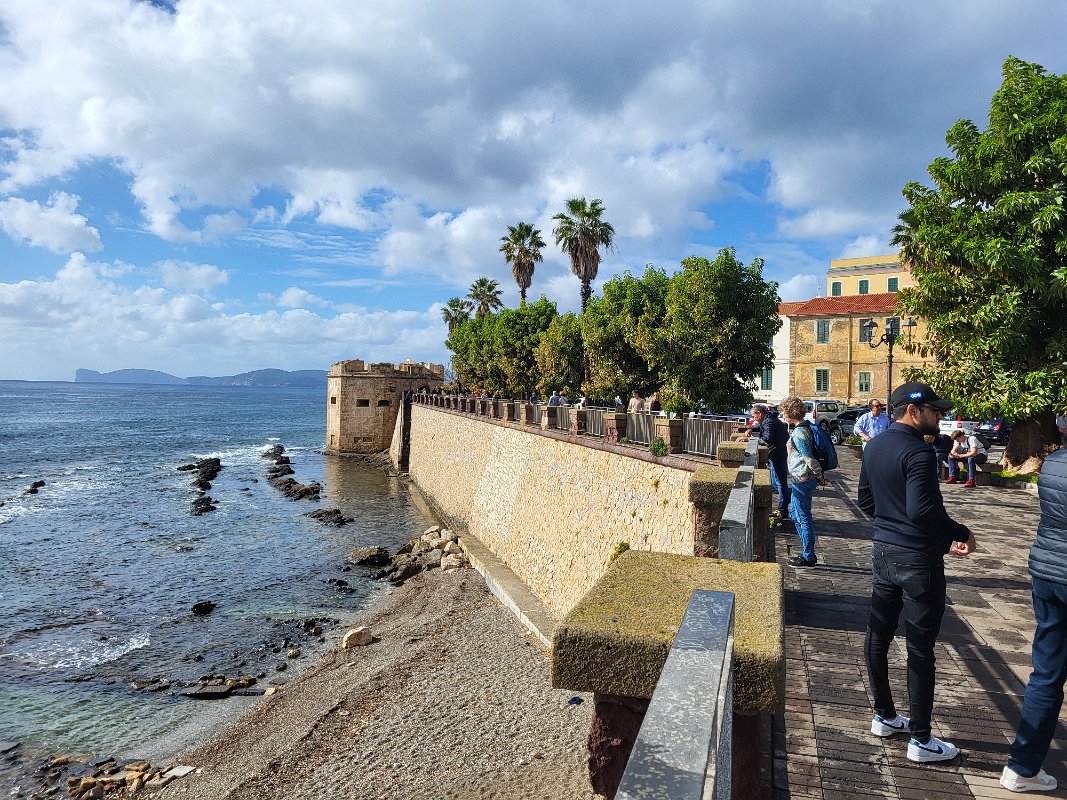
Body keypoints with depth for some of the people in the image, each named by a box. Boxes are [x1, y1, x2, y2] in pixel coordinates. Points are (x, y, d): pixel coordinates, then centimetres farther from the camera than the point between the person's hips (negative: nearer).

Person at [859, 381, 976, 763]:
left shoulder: (875, 446, 8)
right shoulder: (918, 452, -19)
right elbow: (922, 509, -27)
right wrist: (961, 534, -13)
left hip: (883, 551, 8)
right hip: (917, 559, -8)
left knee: (878, 636, 15)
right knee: (920, 649, 2)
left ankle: (884, 716, 30)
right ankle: (921, 739, 13)